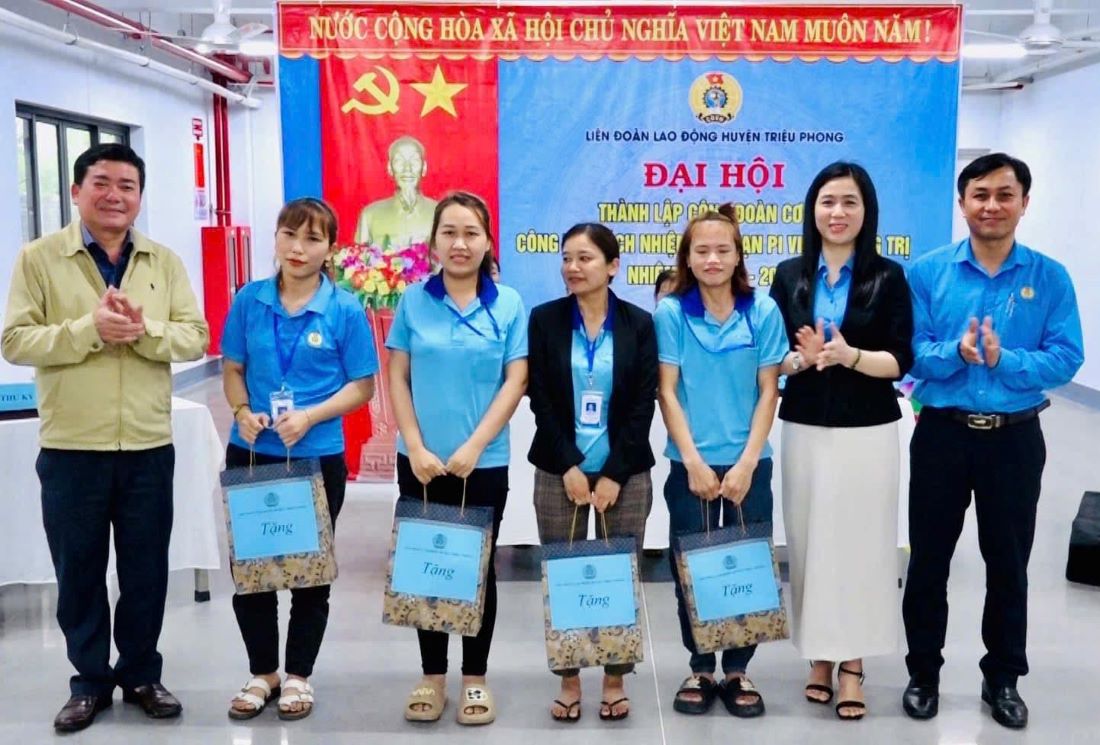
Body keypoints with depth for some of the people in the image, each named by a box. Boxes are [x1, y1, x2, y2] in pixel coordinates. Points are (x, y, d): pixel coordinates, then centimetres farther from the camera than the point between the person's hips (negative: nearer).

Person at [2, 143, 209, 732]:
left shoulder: (164, 262, 6)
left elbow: (194, 337, -1)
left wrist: (143, 330, -19)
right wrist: (90, 328, -21)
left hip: (149, 447, 2)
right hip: (70, 448, -1)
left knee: (146, 569, 11)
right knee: (79, 571, 10)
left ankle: (142, 675, 27)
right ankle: (90, 681, 26)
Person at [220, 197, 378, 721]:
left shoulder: (345, 310, -6)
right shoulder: (249, 300, 1)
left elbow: (362, 386, -4)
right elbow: (232, 369, 9)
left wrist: (309, 417, -18)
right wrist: (243, 411, -10)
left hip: (317, 458, -2)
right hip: (250, 455, 3)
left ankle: (298, 676, 28)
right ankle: (262, 672, 30)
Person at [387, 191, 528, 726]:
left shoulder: (508, 305, -1)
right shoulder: (413, 301, 1)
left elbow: (515, 382, -5)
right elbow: (397, 379, 1)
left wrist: (473, 447, -13)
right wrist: (416, 448, -9)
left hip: (485, 463, -1)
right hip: (421, 462, 1)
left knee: (478, 568, 9)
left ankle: (475, 678, 23)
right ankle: (432, 676, 25)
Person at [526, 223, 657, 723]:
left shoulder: (638, 323, 2)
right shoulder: (545, 320, 3)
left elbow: (644, 404, -3)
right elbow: (540, 399, -2)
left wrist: (614, 474, -10)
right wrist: (569, 467, -10)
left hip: (625, 473, 0)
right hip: (558, 472, 0)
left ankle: (614, 679, 19)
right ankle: (568, 680, 18)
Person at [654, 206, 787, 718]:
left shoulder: (763, 311, -2)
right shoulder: (671, 312, -3)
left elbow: (768, 392, -2)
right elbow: (666, 392, -4)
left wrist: (746, 463, -9)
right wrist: (694, 462, -10)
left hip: (749, 464, 0)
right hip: (691, 464, 0)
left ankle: (737, 669, 21)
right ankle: (700, 669, 22)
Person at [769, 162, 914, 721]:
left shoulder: (888, 277, -1)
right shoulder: (790, 275, 5)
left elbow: (900, 361, -5)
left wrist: (850, 356, -22)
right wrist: (801, 359, -16)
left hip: (867, 432, -2)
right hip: (805, 429, 2)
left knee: (860, 543, 2)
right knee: (809, 541, 6)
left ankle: (852, 664, 15)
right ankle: (819, 656, 21)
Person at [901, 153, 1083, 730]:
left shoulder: (1050, 277, -2)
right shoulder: (928, 271, -3)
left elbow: (1065, 360, -8)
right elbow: (911, 352, -7)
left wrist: (1004, 359, -23)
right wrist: (957, 352, -26)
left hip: (1014, 438, 1)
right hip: (942, 433, 0)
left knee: (1008, 561, 12)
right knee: (928, 558, 10)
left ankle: (1003, 678, 30)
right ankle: (923, 672, 27)